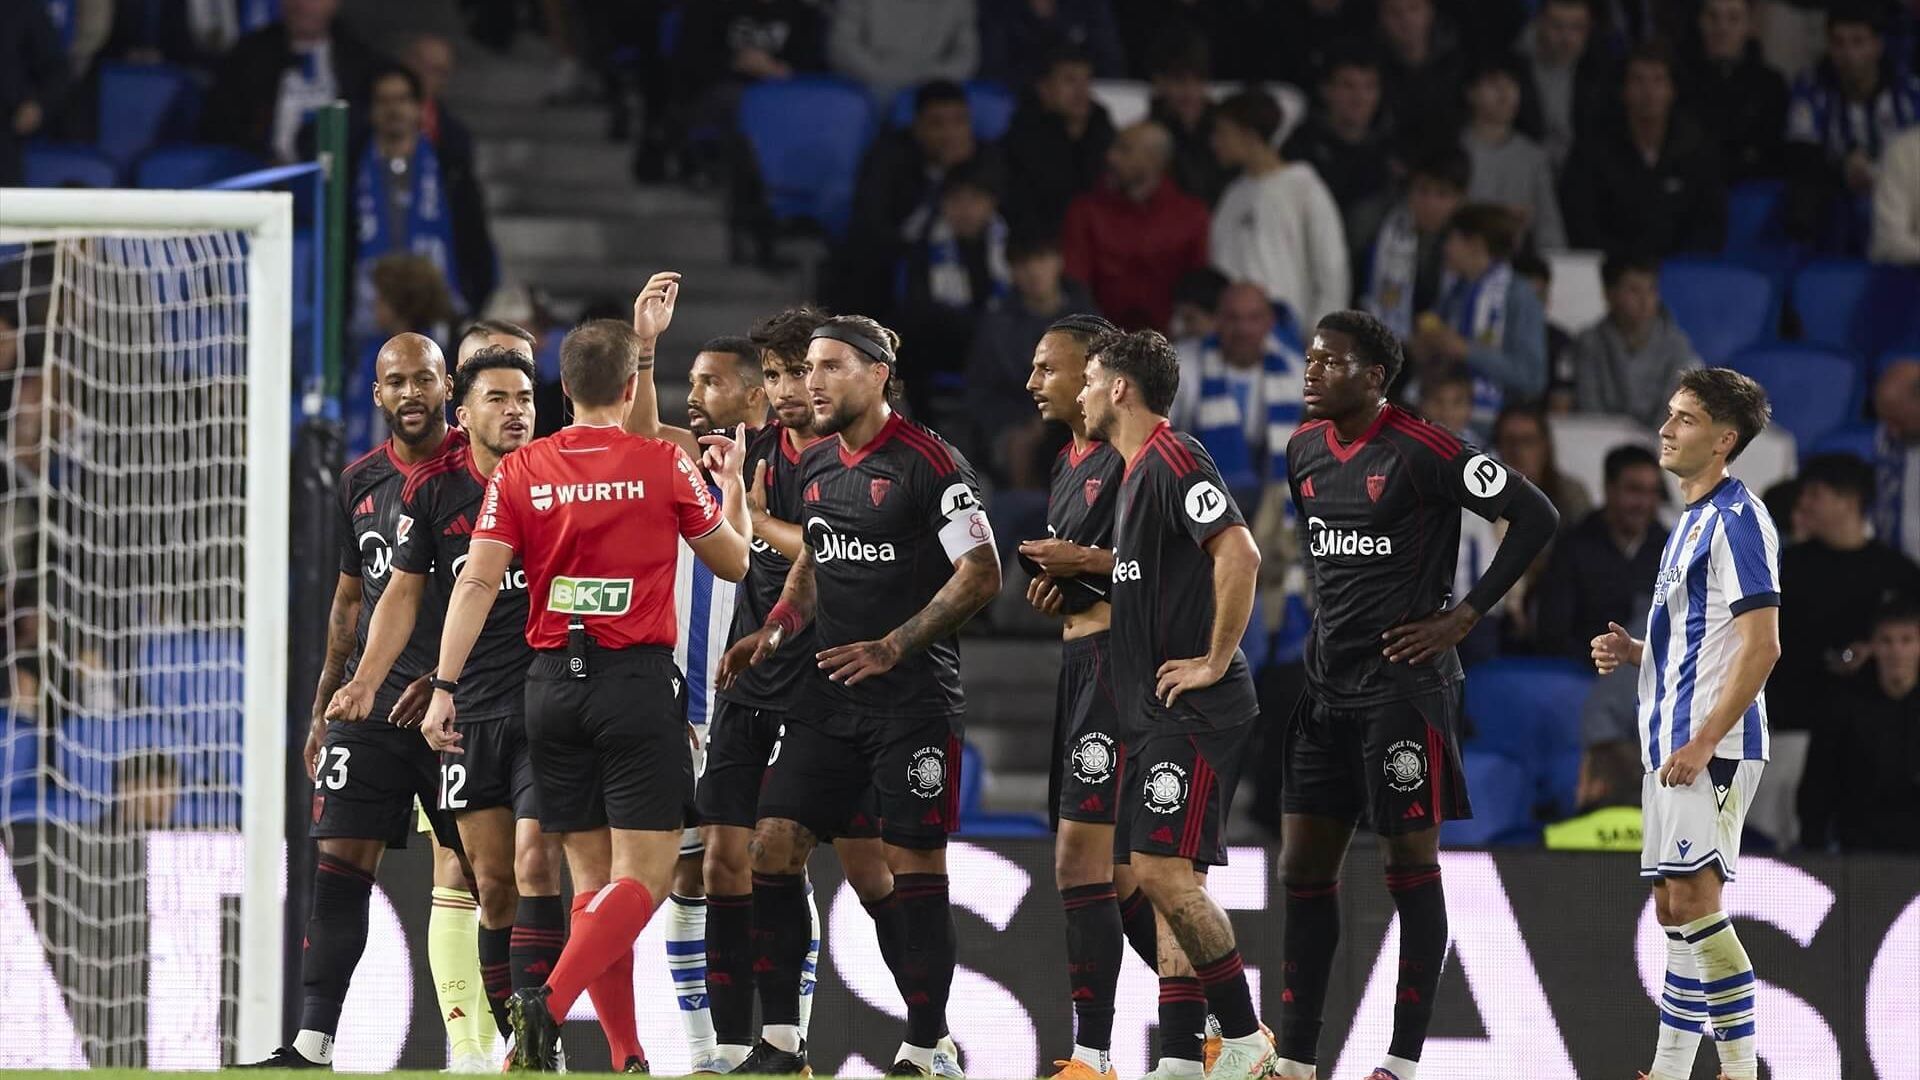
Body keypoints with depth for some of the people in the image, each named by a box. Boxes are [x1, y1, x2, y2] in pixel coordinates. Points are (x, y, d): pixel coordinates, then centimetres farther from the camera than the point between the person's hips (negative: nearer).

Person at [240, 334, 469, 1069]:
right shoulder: (360, 481, 13)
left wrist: (442, 680, -16)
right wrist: (324, 708, 18)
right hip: (373, 701, 4)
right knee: (339, 863, -4)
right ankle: (312, 1046, -6)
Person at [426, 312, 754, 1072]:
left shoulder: (519, 472, 3)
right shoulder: (663, 465, -3)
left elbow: (478, 581, -4)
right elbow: (733, 561, 11)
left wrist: (445, 687, -3)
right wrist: (732, 481, 27)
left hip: (553, 683, 4)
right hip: (638, 680, -4)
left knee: (591, 874, 10)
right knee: (645, 873, -4)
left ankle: (627, 1057, 6)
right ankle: (550, 1002, -26)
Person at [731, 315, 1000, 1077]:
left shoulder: (928, 464, -11)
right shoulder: (814, 464, 12)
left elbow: (980, 576, -13)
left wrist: (892, 647, -17)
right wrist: (777, 631, 10)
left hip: (912, 696, -7)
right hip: (829, 693, 7)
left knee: (913, 867, -5)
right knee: (774, 844, -1)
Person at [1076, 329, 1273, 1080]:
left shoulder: (1173, 461, -14)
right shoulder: (1135, 471, 18)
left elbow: (1239, 554, -25)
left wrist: (1215, 660, -21)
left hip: (1195, 709, -10)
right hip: (1152, 710, 10)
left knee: (1165, 871, -15)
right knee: (1159, 880, 8)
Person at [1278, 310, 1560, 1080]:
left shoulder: (1421, 452, -13)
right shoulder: (1305, 450, 9)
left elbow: (1535, 516, -13)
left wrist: (1464, 615, -13)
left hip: (1402, 684, -8)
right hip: (1326, 682, 8)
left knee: (1410, 863, -1)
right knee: (1304, 865, 6)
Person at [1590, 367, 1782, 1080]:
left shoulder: (1736, 517, -11)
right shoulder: (1693, 521, 19)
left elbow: (1761, 646, -19)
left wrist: (1703, 743, -22)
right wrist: (1633, 651, 10)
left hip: (1711, 748, -10)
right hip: (1670, 745, 10)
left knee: (1694, 901, -14)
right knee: (1673, 907, 11)